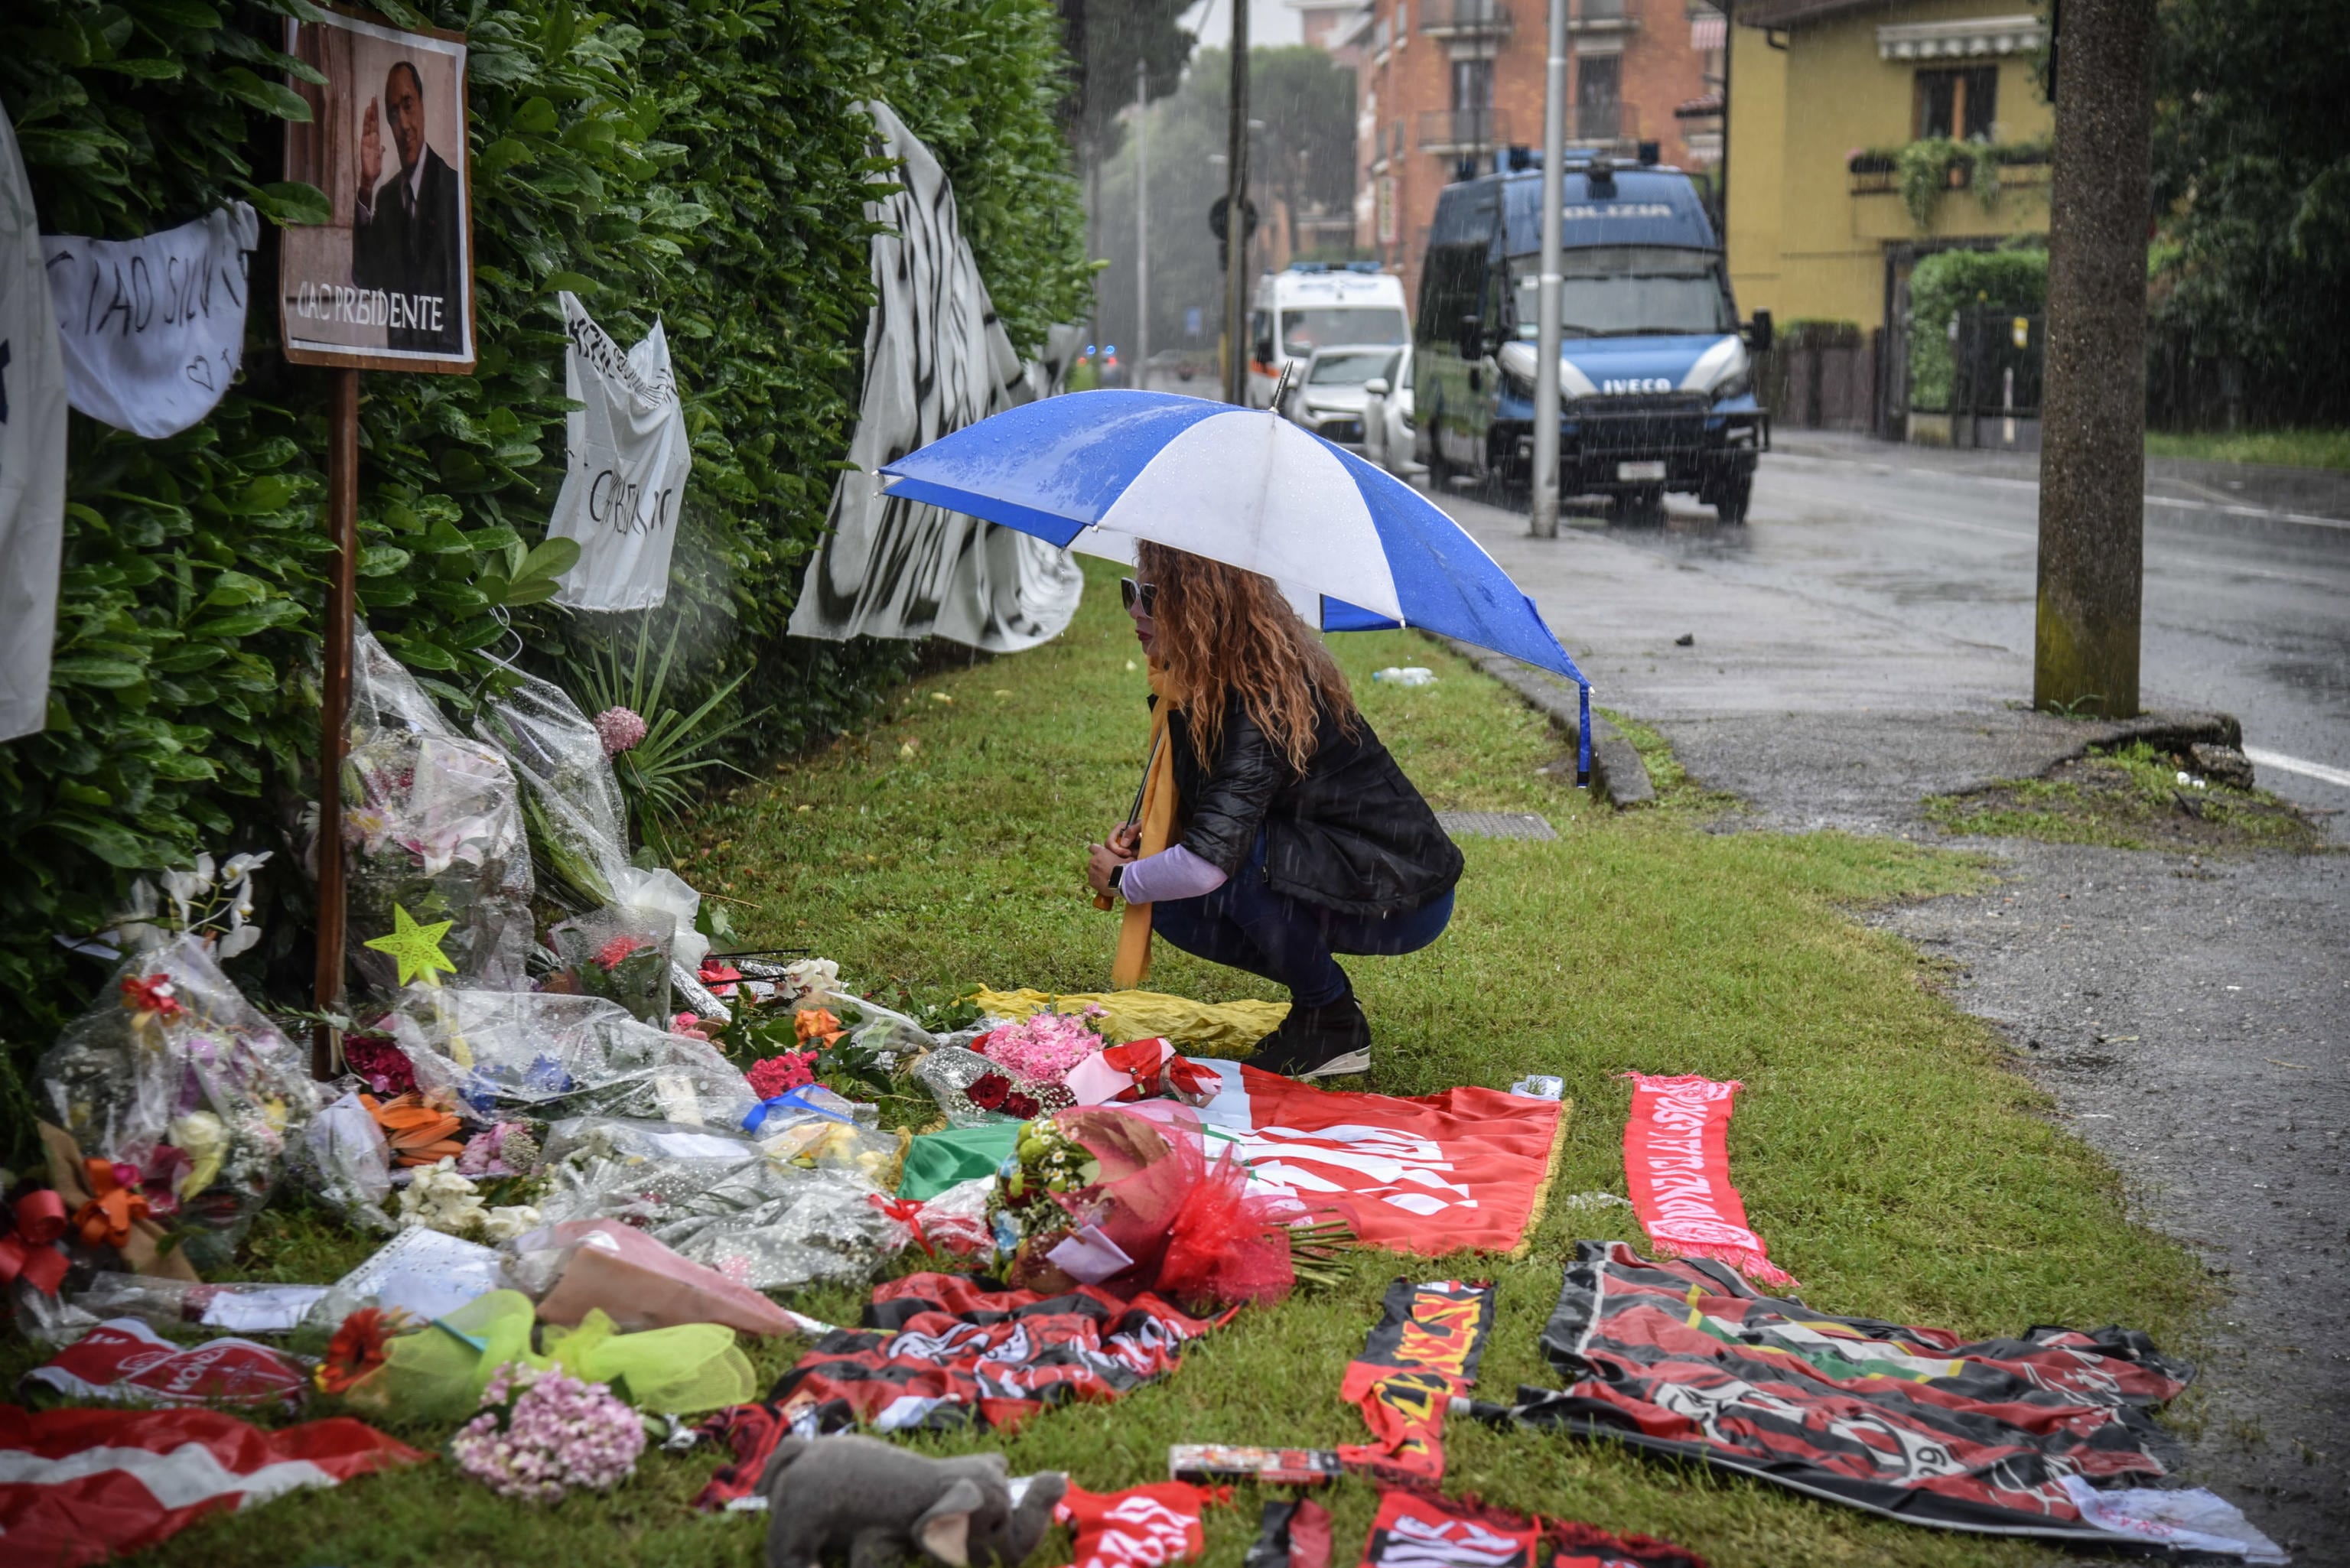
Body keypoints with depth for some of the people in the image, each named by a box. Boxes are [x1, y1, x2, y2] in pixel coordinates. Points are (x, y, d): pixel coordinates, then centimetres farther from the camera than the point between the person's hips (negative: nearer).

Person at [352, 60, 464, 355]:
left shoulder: (451, 186, -6)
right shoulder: (385, 196, 12)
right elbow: (364, 278, 1)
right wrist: (366, 189, -6)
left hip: (442, 354, -4)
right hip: (397, 350, 4)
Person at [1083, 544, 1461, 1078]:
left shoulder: (1262, 699, -27)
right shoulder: (1199, 684, 2)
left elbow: (1211, 859, -33)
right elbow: (1209, 810, 16)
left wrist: (1122, 880, -14)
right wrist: (1152, 833, -5)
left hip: (1404, 902, -9)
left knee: (1235, 859, -30)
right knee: (1170, 906, -3)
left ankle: (1334, 1026, -10)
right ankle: (1323, 990, 10)